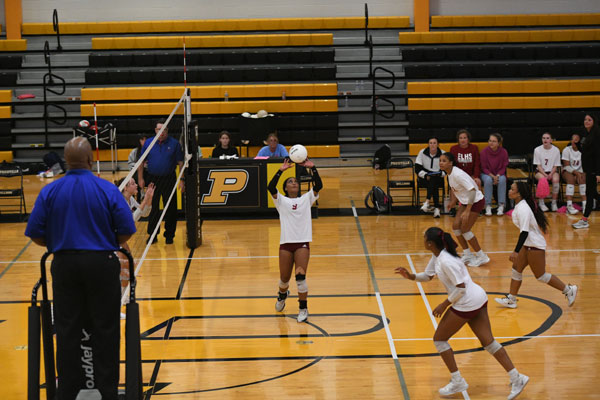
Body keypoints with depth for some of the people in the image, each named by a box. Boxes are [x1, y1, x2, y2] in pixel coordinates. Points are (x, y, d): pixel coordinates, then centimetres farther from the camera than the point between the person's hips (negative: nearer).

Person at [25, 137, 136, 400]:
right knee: (105, 330, 8)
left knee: (67, 331, 10)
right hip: (101, 263, -2)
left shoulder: (49, 192, -3)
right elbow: (126, 231, -7)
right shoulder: (108, 190, -8)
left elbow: (35, 234, -2)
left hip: (64, 265, 2)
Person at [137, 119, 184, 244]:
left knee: (171, 208, 2)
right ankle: (152, 234, 16)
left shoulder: (174, 143, -2)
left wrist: (181, 180, -6)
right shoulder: (148, 143, 2)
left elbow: (180, 162, 0)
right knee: (152, 208, 7)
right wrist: (140, 179, 2)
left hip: (169, 179, -1)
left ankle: (169, 235, 14)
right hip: (152, 179, 1)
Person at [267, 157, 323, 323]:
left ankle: (303, 309, -1)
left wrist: (313, 168, -13)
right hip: (286, 243, 1)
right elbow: (271, 187, -9)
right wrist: (281, 170, -17)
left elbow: (318, 186, -4)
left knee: (300, 276, -14)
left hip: (303, 243, 0)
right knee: (284, 278, 8)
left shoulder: (306, 199, 11)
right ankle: (282, 295, 43)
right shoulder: (281, 200, 9)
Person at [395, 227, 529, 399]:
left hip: (467, 303, -10)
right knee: (488, 341, 10)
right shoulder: (437, 256, 7)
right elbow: (428, 276, 19)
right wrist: (410, 276, 3)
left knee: (439, 339, 4)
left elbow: (461, 288, -21)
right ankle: (516, 378, 7)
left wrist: (444, 304, -12)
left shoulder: (446, 261, -22)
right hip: (479, 299, 10)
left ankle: (457, 382, 8)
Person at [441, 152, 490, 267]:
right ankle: (467, 255, 17)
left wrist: (467, 211, -36)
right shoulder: (449, 173, -2)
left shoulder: (457, 174, -28)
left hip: (476, 201, -9)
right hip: (465, 201, 9)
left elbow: (472, 190, -33)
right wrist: (454, 202, 25)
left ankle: (482, 257, 7)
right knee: (456, 225, 3)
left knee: (464, 229, -8)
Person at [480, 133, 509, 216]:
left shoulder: (504, 152, -12)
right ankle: (488, 206, -27)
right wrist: (492, 176, -21)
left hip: (500, 174, 1)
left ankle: (501, 206, -26)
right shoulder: (484, 151, -14)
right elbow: (484, 168, -7)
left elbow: (504, 167, -3)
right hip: (487, 174, -1)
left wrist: (498, 176, -21)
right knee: (488, 180, -34)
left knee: (502, 180, -32)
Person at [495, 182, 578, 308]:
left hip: (535, 245, -10)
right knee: (516, 268, 9)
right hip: (528, 244, 10)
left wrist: (516, 251, -35)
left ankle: (568, 290, 15)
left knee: (540, 275, 2)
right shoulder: (519, 206, 5)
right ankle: (511, 299, 15)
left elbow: (524, 232, -31)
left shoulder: (523, 209, -25)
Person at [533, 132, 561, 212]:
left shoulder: (556, 150, -2)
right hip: (540, 171, -1)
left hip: (552, 171, 1)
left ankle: (554, 203, -18)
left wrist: (550, 175, -18)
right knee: (542, 179, -35)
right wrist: (545, 175, -19)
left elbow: (555, 166, 0)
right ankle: (541, 203, -23)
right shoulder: (537, 150, -5)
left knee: (556, 180, -32)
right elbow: (539, 165, -5)